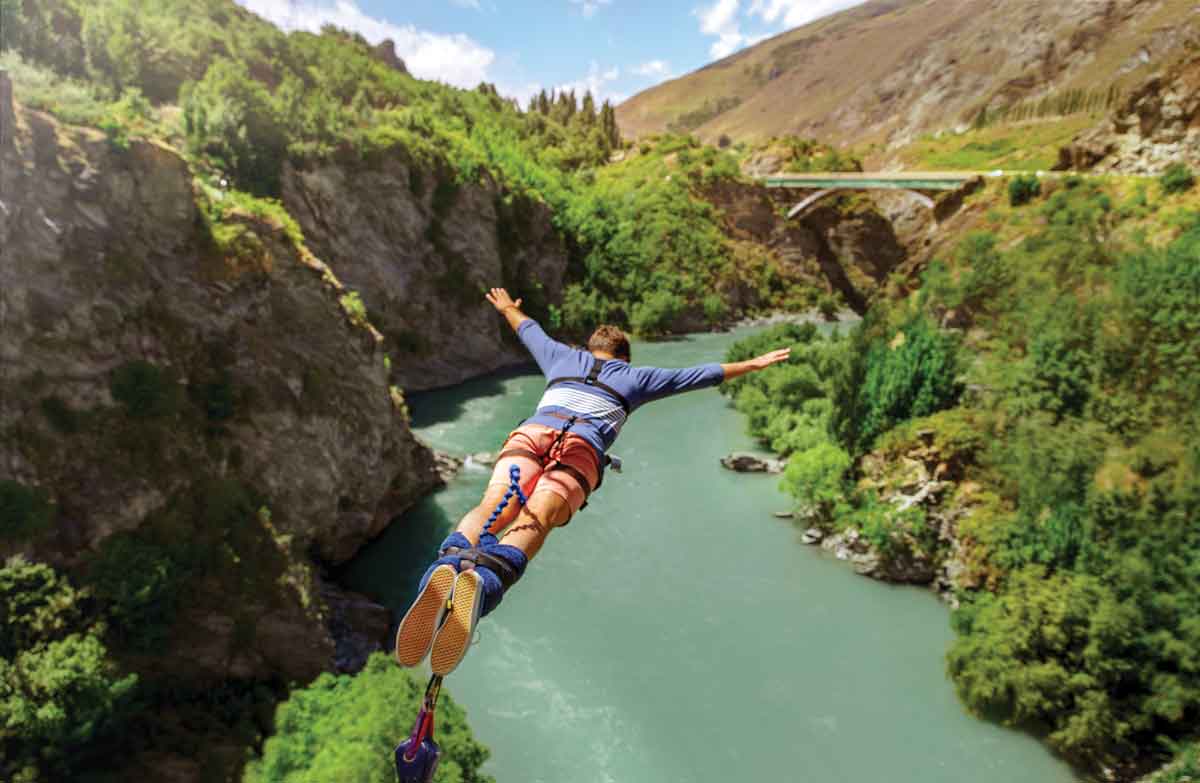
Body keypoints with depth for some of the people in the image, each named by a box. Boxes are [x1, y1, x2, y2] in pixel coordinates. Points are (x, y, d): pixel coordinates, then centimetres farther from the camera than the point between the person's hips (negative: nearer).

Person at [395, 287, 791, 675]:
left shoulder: (563, 357, 36)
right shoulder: (635, 377, 32)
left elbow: (530, 331, 56)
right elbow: (703, 375, 41)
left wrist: (509, 309, 77)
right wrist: (753, 364, 54)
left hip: (532, 431, 2)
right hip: (584, 449, -2)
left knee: (494, 508, -22)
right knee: (533, 521, -24)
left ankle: (447, 567, -53)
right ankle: (484, 581, -55)